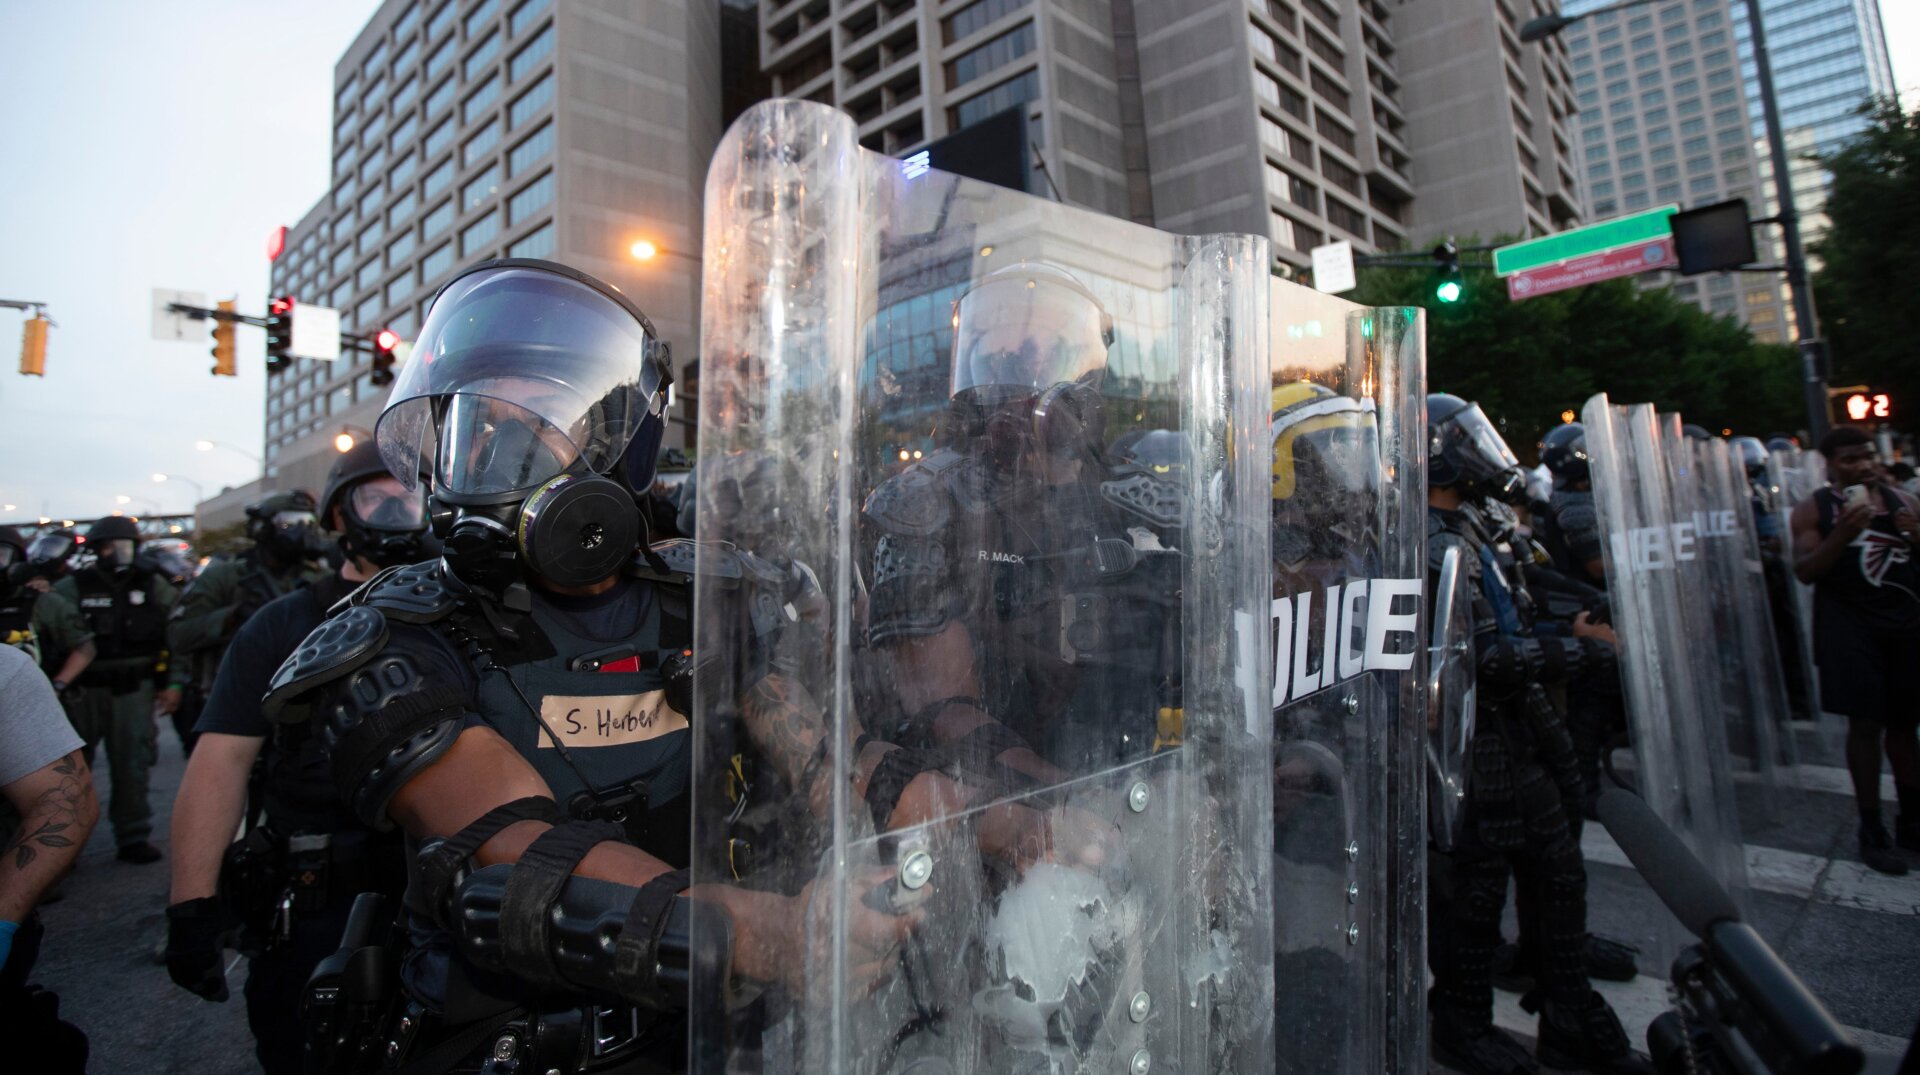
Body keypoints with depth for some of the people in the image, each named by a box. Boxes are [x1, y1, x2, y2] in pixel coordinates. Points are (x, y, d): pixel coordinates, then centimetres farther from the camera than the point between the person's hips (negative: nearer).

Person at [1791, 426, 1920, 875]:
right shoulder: (1813, 510, -1)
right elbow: (1805, 571, -11)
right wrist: (1844, 531, -22)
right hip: (1850, 627, -4)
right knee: (1866, 725, -3)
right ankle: (1871, 830, 7)